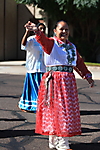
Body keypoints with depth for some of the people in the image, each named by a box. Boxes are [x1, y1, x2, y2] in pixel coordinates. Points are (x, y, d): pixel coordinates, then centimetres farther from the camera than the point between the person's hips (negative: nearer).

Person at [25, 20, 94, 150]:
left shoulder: (72, 46, 17)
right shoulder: (51, 43, -4)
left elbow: (79, 63, 22)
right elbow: (43, 40, -27)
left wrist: (88, 76, 14)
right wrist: (36, 30, -47)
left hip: (69, 81, 7)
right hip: (54, 80, -7)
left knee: (67, 110, 10)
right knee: (56, 109, -6)